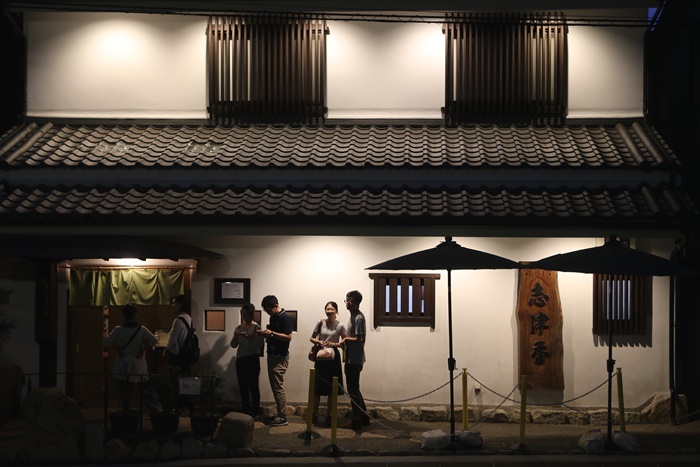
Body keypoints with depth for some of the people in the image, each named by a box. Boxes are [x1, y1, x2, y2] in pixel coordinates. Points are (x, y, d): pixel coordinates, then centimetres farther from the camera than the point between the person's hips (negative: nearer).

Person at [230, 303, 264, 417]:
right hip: (240, 360, 5)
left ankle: (255, 411, 1)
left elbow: (260, 344, -12)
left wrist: (249, 337, -22)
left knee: (253, 386, -8)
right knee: (242, 386, 6)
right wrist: (235, 336, -8)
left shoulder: (256, 327, -3)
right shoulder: (238, 328, 13)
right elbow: (233, 345, 10)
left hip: (252, 359, -5)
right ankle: (246, 410, 16)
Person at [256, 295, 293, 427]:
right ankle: (279, 414, 17)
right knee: (274, 386, 11)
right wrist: (265, 333, 2)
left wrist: (271, 333, -23)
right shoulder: (273, 317, 13)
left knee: (278, 387, -8)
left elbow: (288, 337, -20)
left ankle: (283, 417, -3)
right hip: (272, 355, 9)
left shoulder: (285, 318, -15)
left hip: (280, 357, -9)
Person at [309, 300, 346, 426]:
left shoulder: (340, 326, -4)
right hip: (321, 357, 1)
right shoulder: (320, 323, 1)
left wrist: (333, 344, -16)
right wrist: (319, 342, -11)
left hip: (333, 357, -1)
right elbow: (312, 338, 10)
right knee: (317, 387, 4)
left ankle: (329, 415, 16)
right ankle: (314, 414, 16)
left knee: (332, 388, 4)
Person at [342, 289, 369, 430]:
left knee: (353, 389, -4)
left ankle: (357, 420, 2)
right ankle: (364, 417, 23)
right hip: (351, 359, 10)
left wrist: (346, 339, -10)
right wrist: (345, 341, 8)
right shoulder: (353, 316, 13)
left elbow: (361, 339, -22)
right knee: (354, 388, 16)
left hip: (355, 360, -10)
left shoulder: (359, 318, -17)